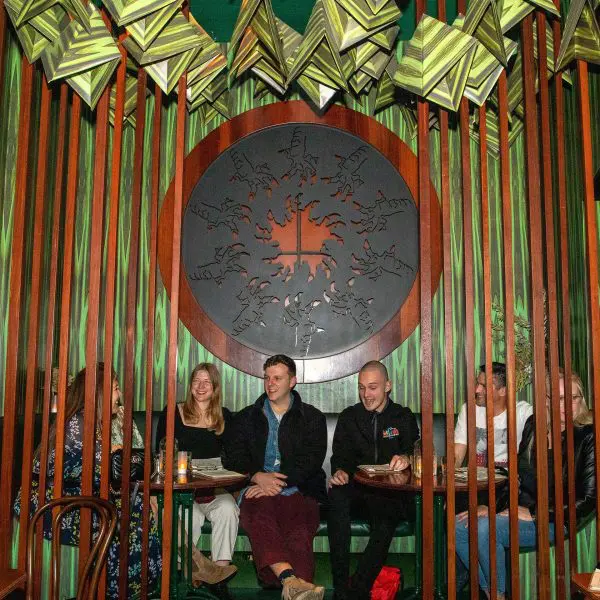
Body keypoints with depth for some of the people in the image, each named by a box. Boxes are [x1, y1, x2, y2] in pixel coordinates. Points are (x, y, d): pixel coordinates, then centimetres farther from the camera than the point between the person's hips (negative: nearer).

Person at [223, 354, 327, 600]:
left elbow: (312, 460, 2)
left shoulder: (312, 418, 16)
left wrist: (278, 482, -12)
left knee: (299, 526, -36)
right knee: (259, 517, -36)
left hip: (298, 490, 0)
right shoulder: (247, 417, 22)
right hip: (257, 488, 1)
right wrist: (258, 476, -10)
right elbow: (232, 457, 10)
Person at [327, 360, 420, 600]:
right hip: (356, 490, 1)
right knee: (336, 494, -34)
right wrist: (340, 471, -18)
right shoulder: (349, 417, 16)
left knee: (386, 520, -35)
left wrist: (406, 457, -26)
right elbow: (340, 455, 7)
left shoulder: (404, 417, 13)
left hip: (390, 493, -1)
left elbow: (416, 450, 0)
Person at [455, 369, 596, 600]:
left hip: (554, 520, -7)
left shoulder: (587, 437, -12)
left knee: (486, 529, -28)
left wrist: (533, 514, -15)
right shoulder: (534, 425, 7)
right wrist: (494, 506, -1)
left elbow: (587, 499, -14)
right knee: (458, 526, -10)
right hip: (522, 509, 7)